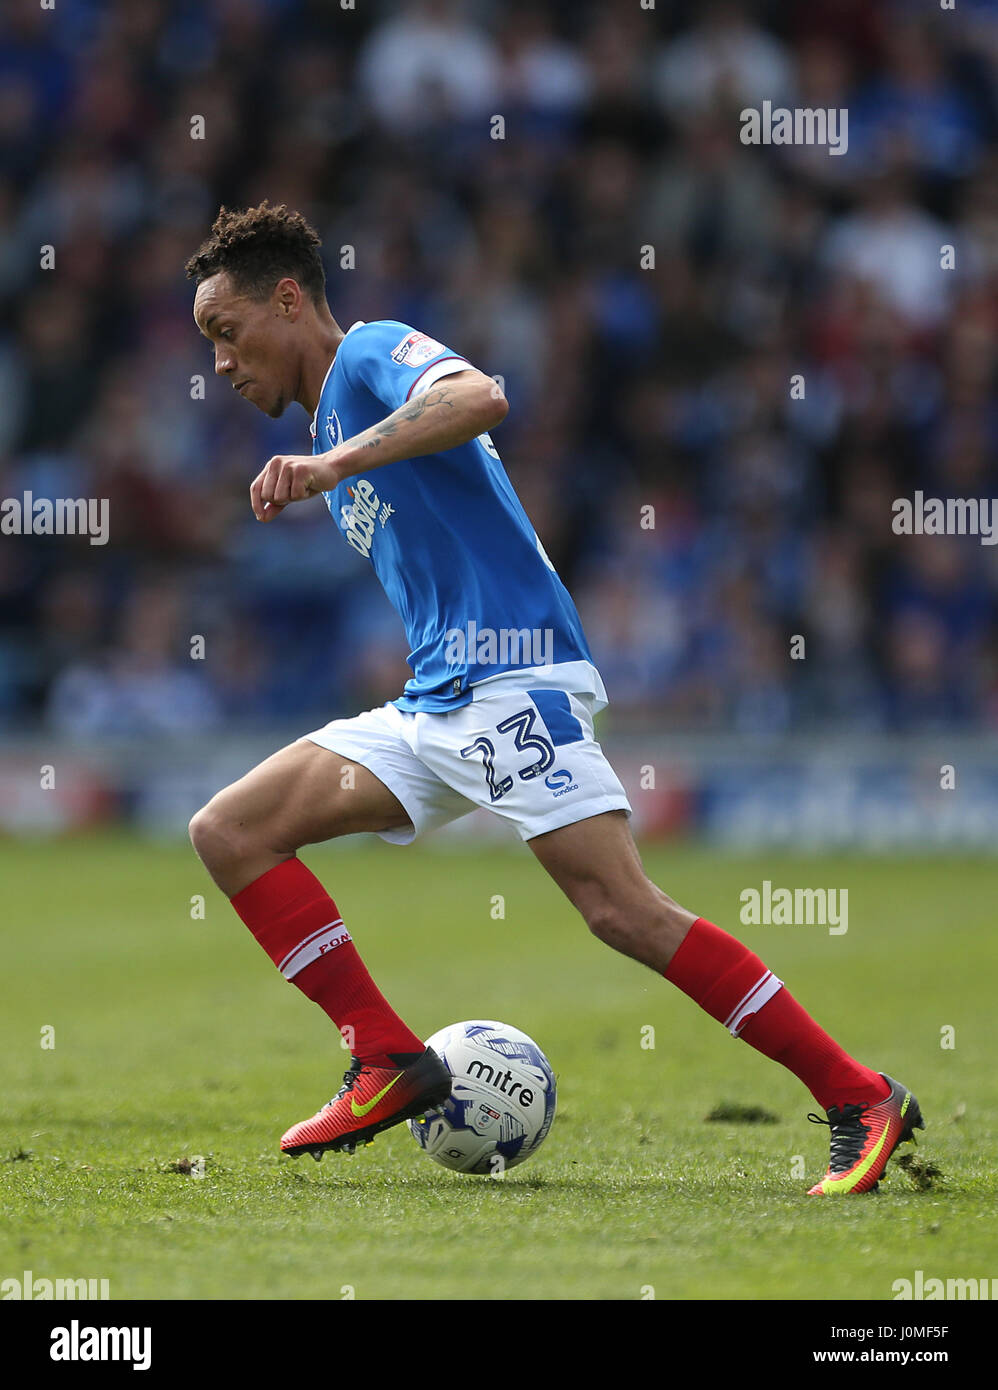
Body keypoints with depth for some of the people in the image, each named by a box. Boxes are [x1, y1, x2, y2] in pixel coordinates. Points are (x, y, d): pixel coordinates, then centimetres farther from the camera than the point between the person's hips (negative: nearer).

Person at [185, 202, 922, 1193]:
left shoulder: (373, 352, -2)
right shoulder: (331, 422, 26)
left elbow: (480, 398, -26)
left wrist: (332, 467, -32)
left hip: (512, 679, -10)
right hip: (431, 704, 10)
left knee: (622, 909, -20)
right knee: (227, 831, 1)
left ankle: (860, 1102, -17)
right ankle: (390, 1064, -3)